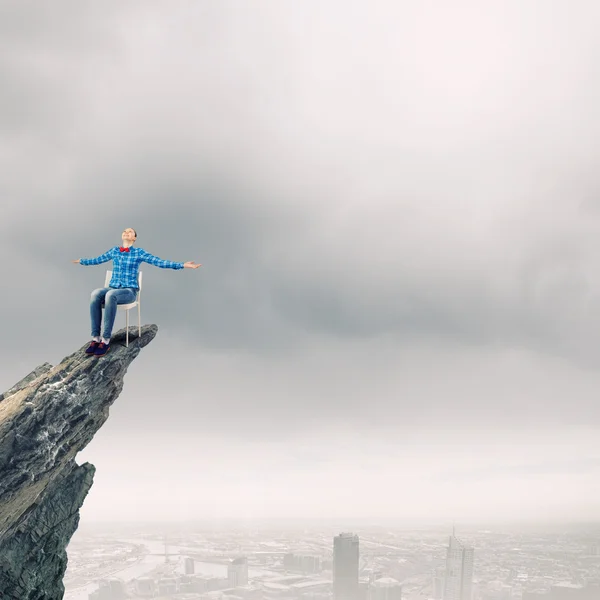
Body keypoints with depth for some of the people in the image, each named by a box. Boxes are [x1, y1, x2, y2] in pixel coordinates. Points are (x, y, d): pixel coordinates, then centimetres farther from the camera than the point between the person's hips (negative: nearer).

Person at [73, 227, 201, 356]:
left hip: (129, 291, -4)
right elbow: (97, 259, 31)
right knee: (96, 294, -32)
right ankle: (95, 338, -33)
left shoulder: (139, 252, 2)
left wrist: (183, 265, -16)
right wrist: (81, 261, 43)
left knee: (110, 295, -39)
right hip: (113, 288, 4)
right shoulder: (114, 251, 15)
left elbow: (159, 262, -6)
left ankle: (106, 340, -36)